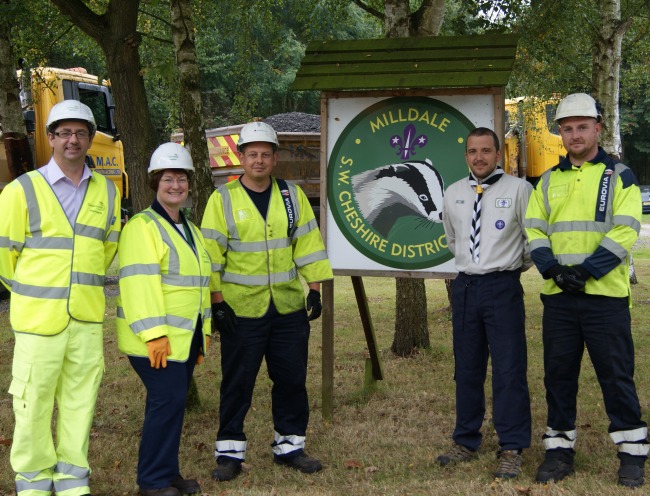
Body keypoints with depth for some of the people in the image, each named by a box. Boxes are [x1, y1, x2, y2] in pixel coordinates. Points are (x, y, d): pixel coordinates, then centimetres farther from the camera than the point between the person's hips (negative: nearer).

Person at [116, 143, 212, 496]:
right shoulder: (142, 226, -10)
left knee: (174, 401, 11)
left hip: (186, 336, 8)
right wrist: (154, 334, -24)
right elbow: (139, 282, -19)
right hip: (157, 338, -8)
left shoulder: (190, 230, 18)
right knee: (167, 400, -10)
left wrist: (204, 331, 19)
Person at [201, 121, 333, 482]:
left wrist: (315, 289, 2)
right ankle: (229, 451, 14)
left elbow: (308, 245, 8)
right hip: (242, 309, -3)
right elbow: (211, 255, -5)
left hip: (289, 307, 3)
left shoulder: (292, 196, 7)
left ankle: (289, 445, 23)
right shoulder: (223, 199, -3)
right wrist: (217, 301, -10)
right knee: (237, 383, 3)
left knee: (292, 379, 9)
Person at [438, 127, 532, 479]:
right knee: (467, 368, 11)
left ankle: (511, 450, 2)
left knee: (508, 369, -5)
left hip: (503, 286, -4)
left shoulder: (518, 189, -6)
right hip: (465, 286, 5)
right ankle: (466, 442, 22)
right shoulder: (453, 194, 8)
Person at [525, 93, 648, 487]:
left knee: (616, 375, 1)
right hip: (558, 296, 4)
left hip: (605, 295, -4)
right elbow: (534, 231, 6)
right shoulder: (548, 182, 13)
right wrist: (553, 269, -12)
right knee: (558, 374, 8)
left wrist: (586, 271, -18)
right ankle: (560, 450, 19)